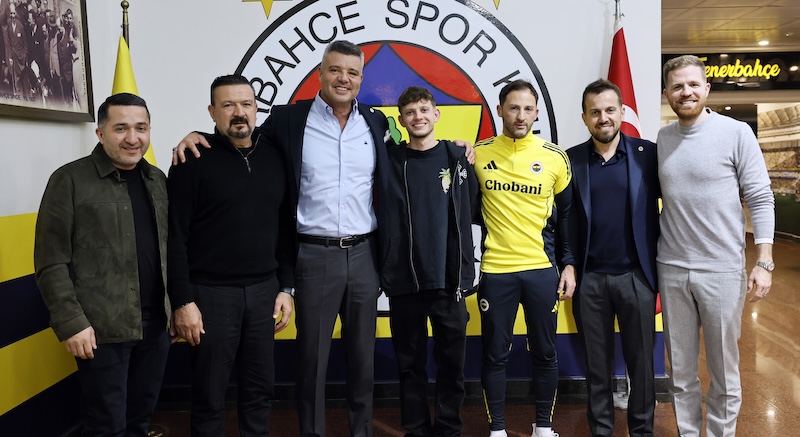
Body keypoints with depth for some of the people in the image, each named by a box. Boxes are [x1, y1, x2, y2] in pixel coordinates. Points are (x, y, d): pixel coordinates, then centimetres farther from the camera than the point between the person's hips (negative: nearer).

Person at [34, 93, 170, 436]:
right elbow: (51, 263, -9)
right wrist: (71, 323, -13)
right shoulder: (70, 180, -7)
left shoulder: (157, 179, 10)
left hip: (156, 324, 5)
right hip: (102, 330, -5)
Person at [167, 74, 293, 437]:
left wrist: (285, 288, 8)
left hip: (263, 291, 4)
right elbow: (175, 237, -9)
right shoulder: (194, 159, -7)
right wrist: (182, 302, -12)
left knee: (260, 387, 13)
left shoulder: (274, 156, 7)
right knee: (209, 394, 8)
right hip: (210, 293, -4)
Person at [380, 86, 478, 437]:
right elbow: (382, 221, 3)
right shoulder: (389, 162, 3)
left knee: (452, 362, 8)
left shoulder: (458, 158, 5)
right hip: (403, 281, 0)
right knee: (410, 364, 9)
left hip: (449, 279, 0)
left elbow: (470, 212, 6)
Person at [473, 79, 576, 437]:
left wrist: (569, 264, 4)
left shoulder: (555, 157, 2)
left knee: (544, 352, 10)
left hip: (542, 270, 1)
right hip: (495, 271, -1)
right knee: (495, 354, 6)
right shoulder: (478, 154, 0)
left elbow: (568, 214, 8)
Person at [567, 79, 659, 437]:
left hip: (636, 275, 0)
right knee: (597, 363, 12)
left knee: (641, 362, 10)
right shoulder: (571, 160, 2)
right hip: (589, 278, 1)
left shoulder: (648, 154, 0)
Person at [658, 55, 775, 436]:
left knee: (724, 372, 9)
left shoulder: (736, 133, -5)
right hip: (671, 269, 3)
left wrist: (764, 262, -10)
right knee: (681, 371, 12)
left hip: (722, 269, -3)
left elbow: (761, 199, -5)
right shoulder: (661, 139, 6)